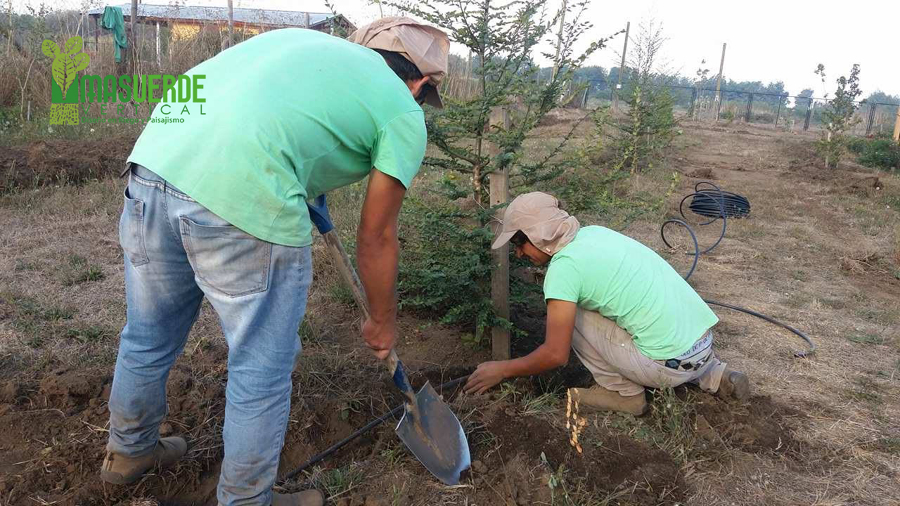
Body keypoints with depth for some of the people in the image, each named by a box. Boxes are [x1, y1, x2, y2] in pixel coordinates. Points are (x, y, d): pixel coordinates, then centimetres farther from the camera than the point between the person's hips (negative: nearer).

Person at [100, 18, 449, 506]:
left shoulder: (308, 39, 27)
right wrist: (382, 322, 28)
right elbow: (376, 239, 14)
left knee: (148, 338, 28)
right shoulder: (404, 115, 11)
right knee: (262, 372, 14)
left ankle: (128, 451, 53)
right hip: (247, 203, -7)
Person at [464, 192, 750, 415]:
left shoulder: (563, 266, -14)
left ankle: (624, 392, 6)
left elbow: (556, 355, -12)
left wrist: (501, 370, 2)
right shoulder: (594, 233, 9)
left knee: (569, 314, -1)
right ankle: (714, 376, 22)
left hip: (672, 364, -8)